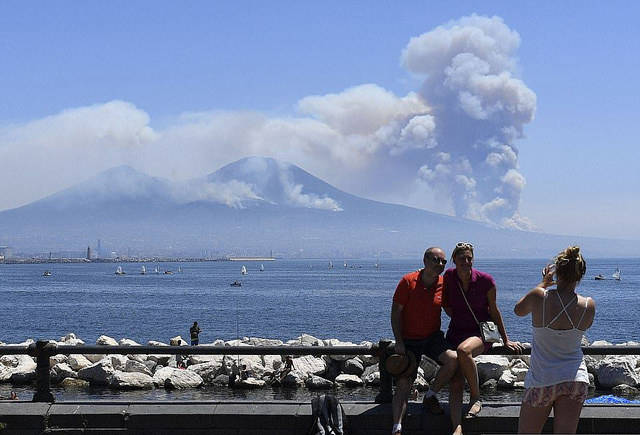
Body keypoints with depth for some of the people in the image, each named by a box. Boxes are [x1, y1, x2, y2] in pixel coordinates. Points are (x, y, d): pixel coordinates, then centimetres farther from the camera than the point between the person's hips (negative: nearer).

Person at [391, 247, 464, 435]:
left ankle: (430, 395, -7)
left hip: (434, 338, 2)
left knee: (453, 359, -27)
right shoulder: (408, 281, -9)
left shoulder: (444, 285, 0)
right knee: (403, 383, -15)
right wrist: (399, 342, -12)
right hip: (409, 340, -2)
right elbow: (396, 312, -6)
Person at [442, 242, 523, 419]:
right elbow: (446, 304, 16)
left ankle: (475, 398, -21)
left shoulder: (485, 280, -9)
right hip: (456, 331, 4)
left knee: (463, 351, -37)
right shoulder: (449, 277, -2)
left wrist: (506, 340, 7)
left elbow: (493, 311, 2)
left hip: (481, 332, -3)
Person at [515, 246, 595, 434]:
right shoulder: (589, 305, -7)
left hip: (541, 380, -2)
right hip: (575, 379, 2)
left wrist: (544, 283, 17)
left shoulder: (539, 297, -13)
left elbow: (518, 310, 10)